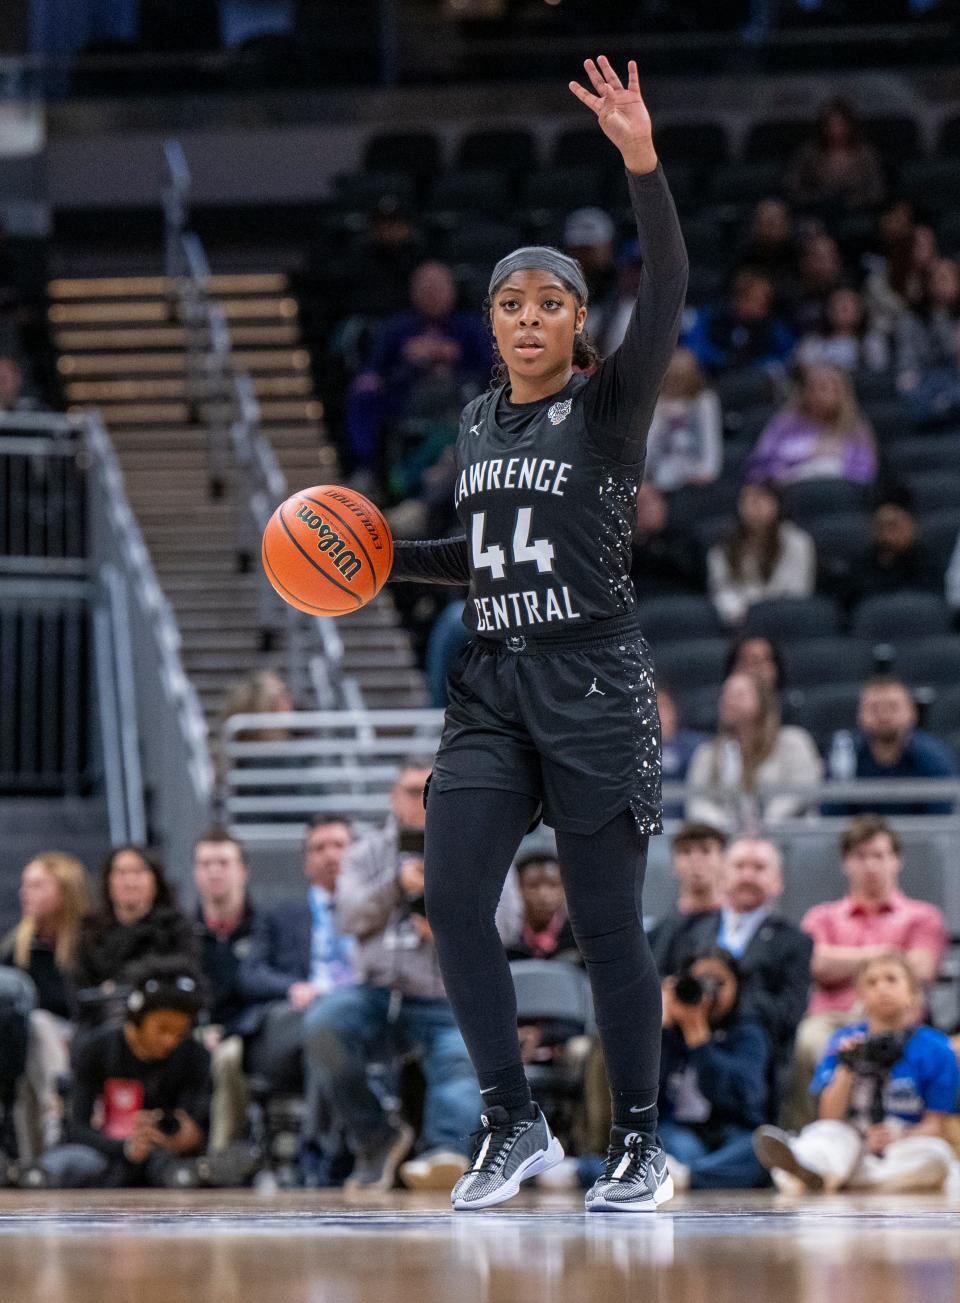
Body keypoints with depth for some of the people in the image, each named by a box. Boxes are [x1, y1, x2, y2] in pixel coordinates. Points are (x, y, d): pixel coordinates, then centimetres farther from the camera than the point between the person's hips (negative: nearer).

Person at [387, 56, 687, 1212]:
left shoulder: (609, 403, -3)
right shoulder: (477, 423, 14)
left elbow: (668, 294, -19)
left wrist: (643, 164, -30)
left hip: (592, 690, -5)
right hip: (492, 686, 5)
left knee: (604, 923, -3)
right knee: (452, 899, -8)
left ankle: (639, 1144, 9)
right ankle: (513, 1125, 3)